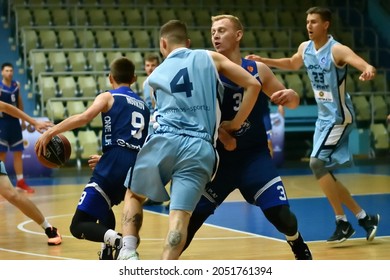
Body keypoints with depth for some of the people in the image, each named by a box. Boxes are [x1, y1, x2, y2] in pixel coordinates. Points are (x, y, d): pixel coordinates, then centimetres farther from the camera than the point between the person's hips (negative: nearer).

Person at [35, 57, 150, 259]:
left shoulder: (108, 97, 6)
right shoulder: (143, 105, 24)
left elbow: (84, 117, -15)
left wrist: (51, 131, -14)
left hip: (113, 167, -7)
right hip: (136, 169, 7)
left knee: (78, 226, -6)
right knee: (103, 205, 36)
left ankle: (117, 240, -32)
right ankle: (107, 255, 27)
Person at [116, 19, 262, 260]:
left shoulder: (155, 75, 22)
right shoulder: (211, 58, 16)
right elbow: (253, 84, 9)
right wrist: (235, 124, 16)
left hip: (164, 141, 1)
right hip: (199, 148, -1)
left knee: (134, 195, 23)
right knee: (180, 215, -5)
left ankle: (128, 252, 5)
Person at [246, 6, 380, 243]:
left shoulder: (337, 50, -20)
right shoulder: (305, 48, 3)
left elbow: (366, 66, -34)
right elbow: (292, 64, 26)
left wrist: (369, 71, -57)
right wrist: (263, 61, 18)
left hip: (339, 117, -8)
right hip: (324, 117, 8)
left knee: (317, 163, -19)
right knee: (324, 171, 7)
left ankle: (343, 222, -9)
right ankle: (364, 217, 17)